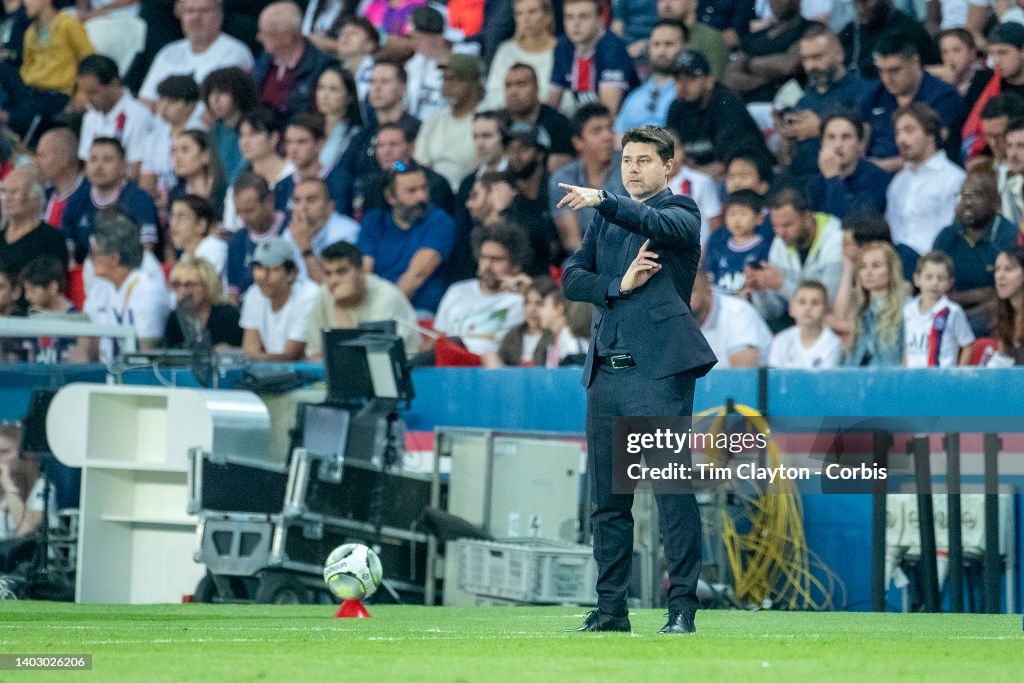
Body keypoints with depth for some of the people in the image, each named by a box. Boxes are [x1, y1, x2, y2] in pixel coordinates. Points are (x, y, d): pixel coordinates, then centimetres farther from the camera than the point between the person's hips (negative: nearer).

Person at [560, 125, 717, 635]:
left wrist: (603, 201, -36)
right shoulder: (605, 219, 20)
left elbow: (659, 224, -21)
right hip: (606, 372, 6)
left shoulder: (680, 211, 2)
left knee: (673, 490, -10)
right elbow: (572, 278, 12)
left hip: (659, 369, -6)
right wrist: (619, 285, -6)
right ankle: (611, 608, 12)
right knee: (607, 499, 7)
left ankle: (682, 606, -8)